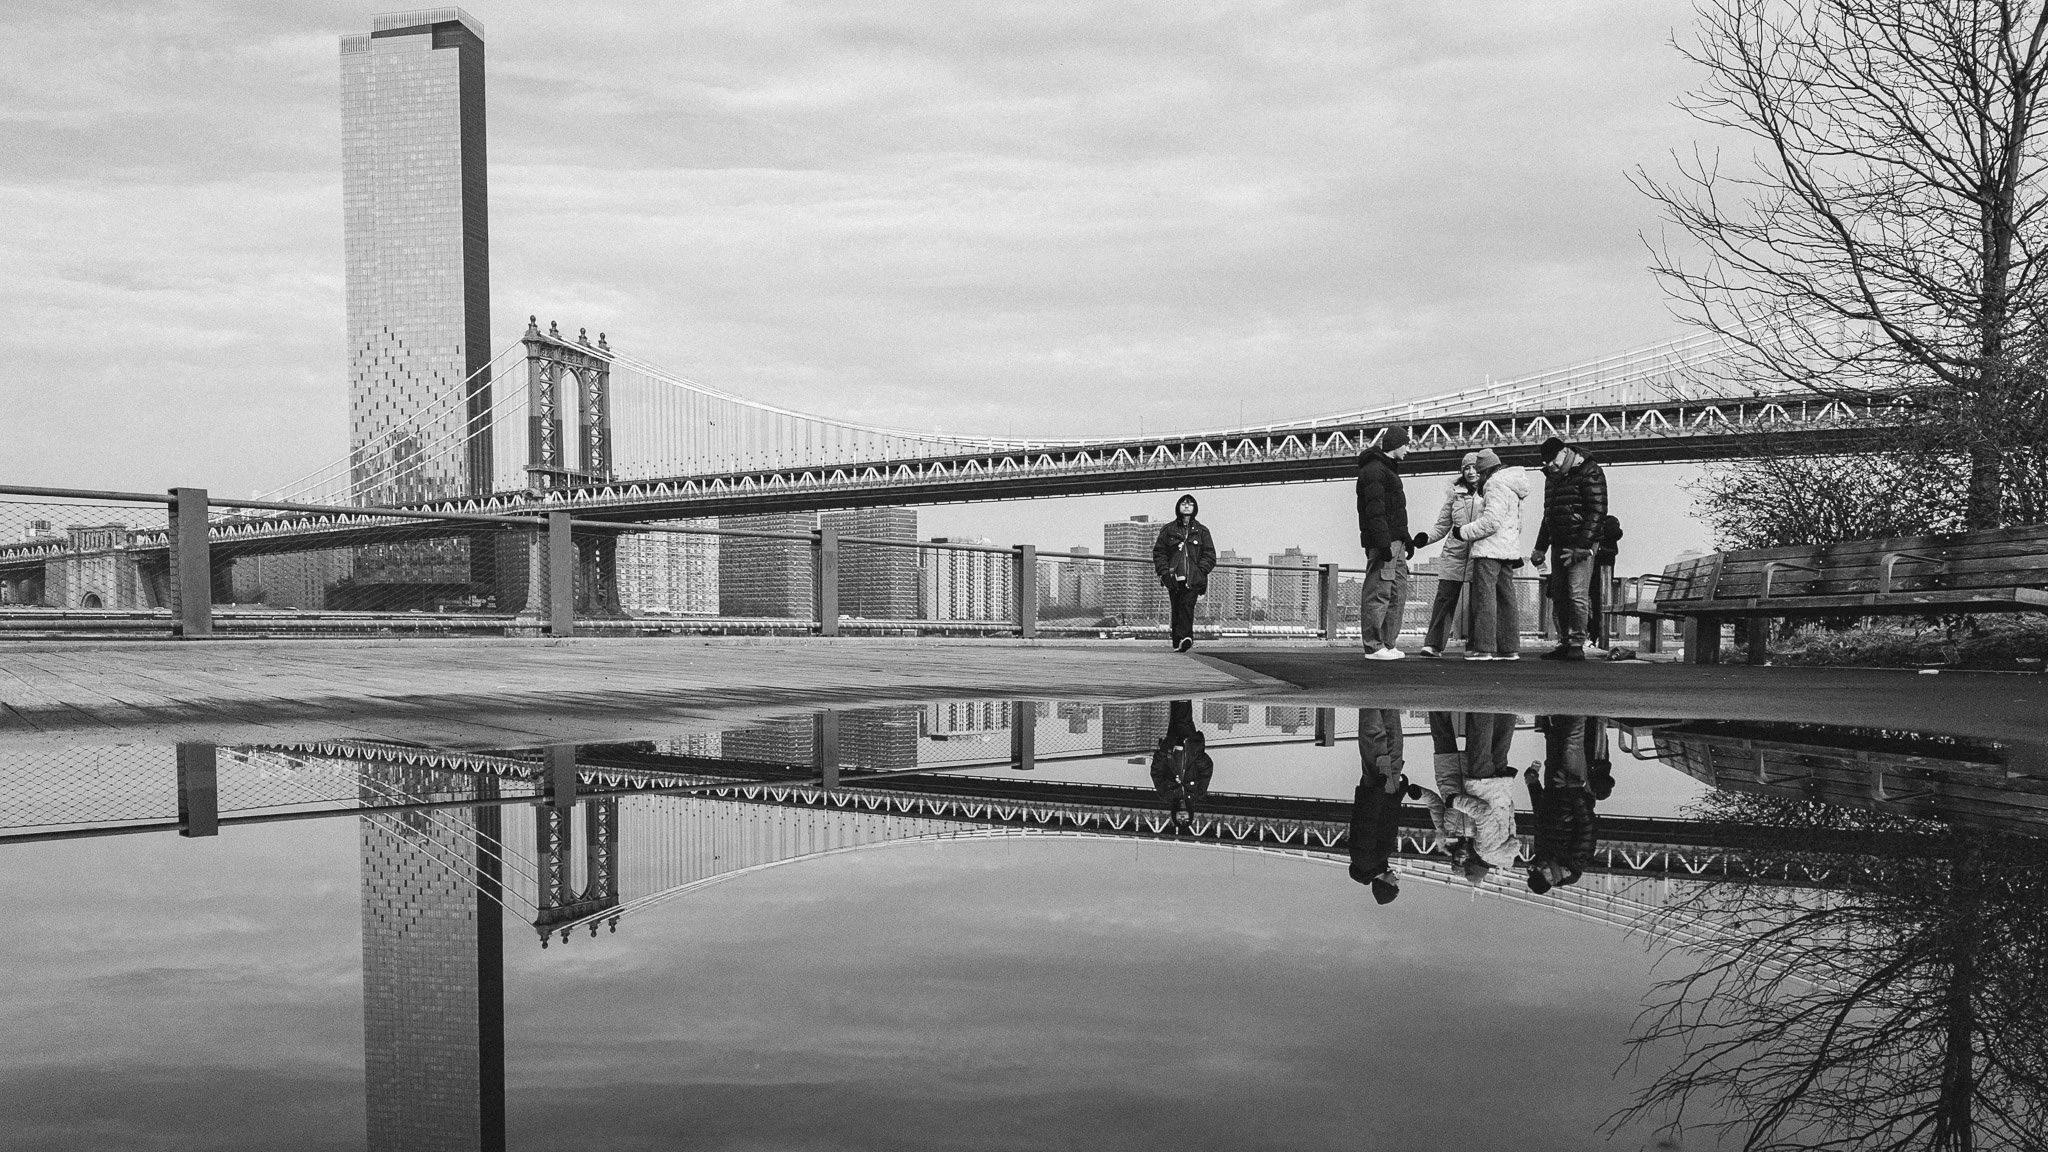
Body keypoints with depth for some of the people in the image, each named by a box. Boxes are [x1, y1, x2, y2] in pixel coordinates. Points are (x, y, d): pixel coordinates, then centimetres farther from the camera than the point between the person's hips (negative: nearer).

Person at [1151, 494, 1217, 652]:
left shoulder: (1201, 530, 11)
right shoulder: (1168, 529, 11)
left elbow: (1210, 555, 9)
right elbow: (1159, 552, 8)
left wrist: (1200, 571, -6)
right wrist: (1164, 572, -4)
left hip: (1193, 578, -1)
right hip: (1174, 578, 1)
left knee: (1187, 605, -17)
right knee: (1176, 608, 1)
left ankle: (1182, 637, -27)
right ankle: (1178, 642, 6)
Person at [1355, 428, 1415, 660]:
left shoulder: (1389, 468, 23)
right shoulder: (1373, 470, -10)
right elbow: (1375, 510, -19)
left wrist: (1406, 538, 25)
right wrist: (1383, 543, -24)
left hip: (1395, 541, 10)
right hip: (1382, 540, -10)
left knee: (1398, 591, 10)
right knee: (1378, 592, -8)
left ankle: (1388, 643, 15)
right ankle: (1373, 646, -5)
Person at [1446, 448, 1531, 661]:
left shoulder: (1496, 485, -12)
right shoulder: (1513, 487, 20)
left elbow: (1491, 521, -22)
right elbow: (1517, 524, 23)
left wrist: (1464, 532, -14)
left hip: (1490, 550, -10)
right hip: (1509, 550, 10)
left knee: (1485, 598, -8)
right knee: (1506, 598, 11)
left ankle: (1484, 647, -10)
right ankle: (1510, 647, 13)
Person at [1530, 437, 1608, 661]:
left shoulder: (1589, 473, -7)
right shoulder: (1552, 477, 18)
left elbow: (1597, 512, -14)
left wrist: (1581, 547, -20)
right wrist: (1540, 548, 19)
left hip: (1581, 545, -8)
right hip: (1558, 546, 8)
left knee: (1578, 595, -12)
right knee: (1559, 597, 6)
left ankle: (1577, 644, -8)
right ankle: (1564, 644, 12)